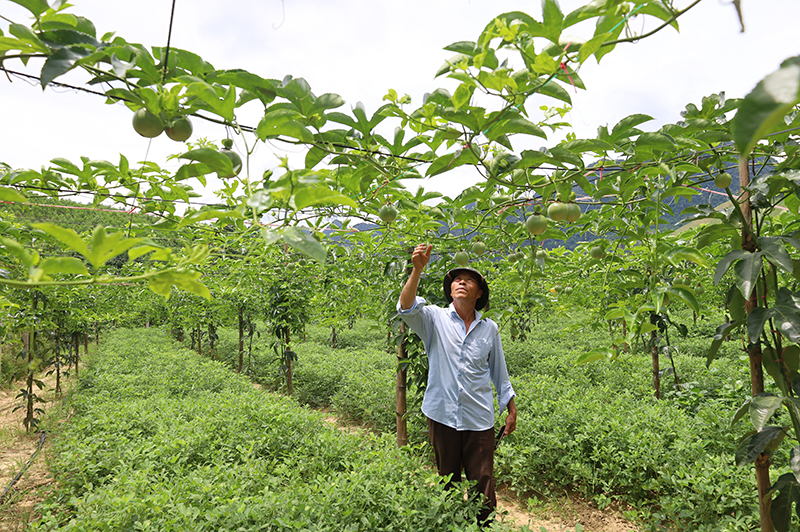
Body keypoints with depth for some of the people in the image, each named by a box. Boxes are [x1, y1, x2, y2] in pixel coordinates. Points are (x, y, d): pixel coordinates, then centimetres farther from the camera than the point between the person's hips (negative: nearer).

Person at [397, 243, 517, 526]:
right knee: (447, 484, 16)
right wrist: (417, 270, -34)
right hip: (442, 416, 0)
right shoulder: (435, 318, -2)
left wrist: (511, 410, 12)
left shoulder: (489, 328, 5)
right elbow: (406, 309, -22)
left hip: (479, 420, 1)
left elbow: (500, 373, 13)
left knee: (483, 487, 6)